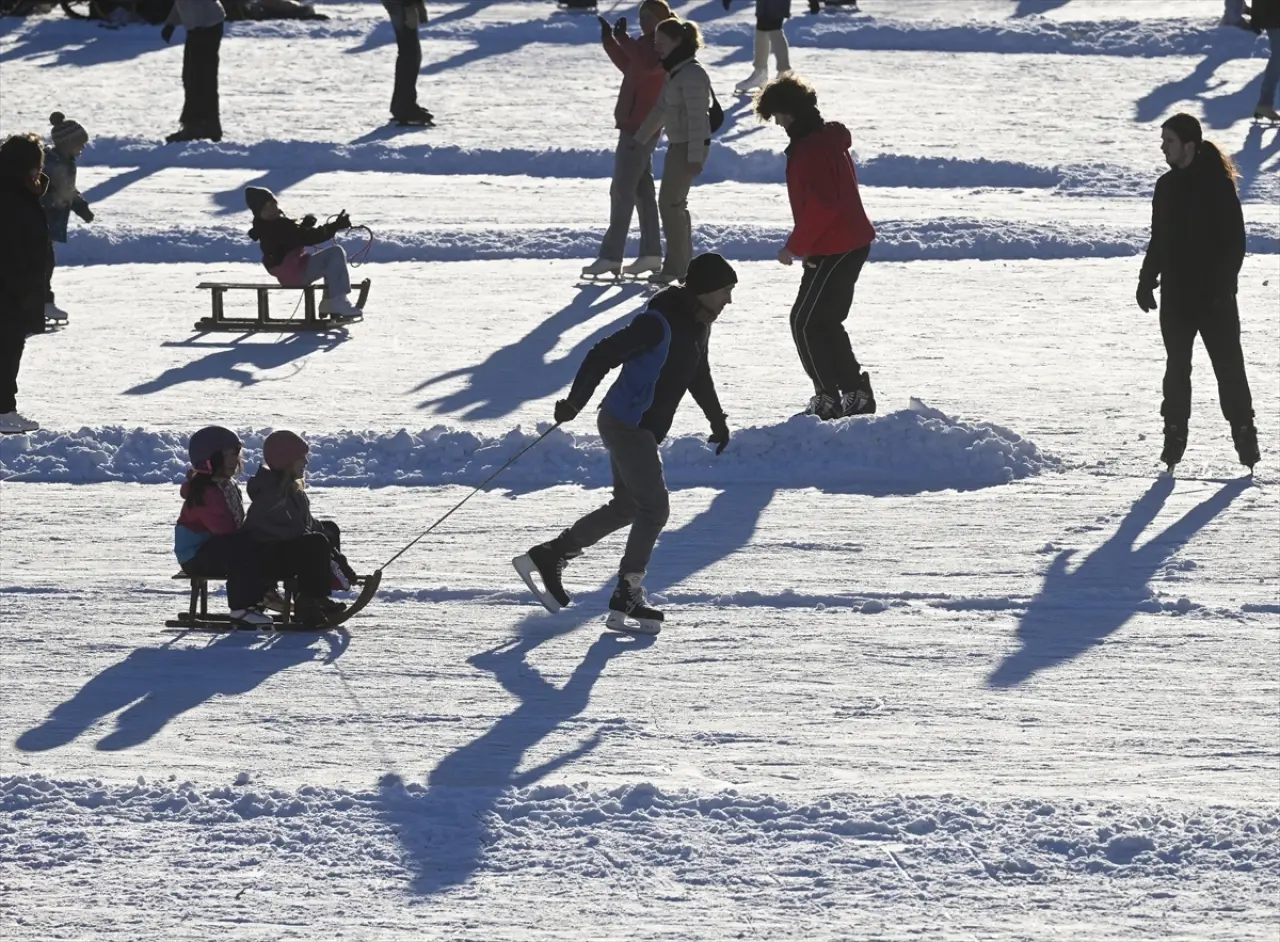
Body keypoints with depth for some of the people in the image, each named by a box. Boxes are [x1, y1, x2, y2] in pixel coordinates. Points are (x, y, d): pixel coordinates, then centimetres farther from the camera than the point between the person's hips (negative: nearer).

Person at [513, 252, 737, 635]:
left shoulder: (698, 324, 9)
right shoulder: (660, 323, -21)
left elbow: (698, 374, 27)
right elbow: (604, 355, -24)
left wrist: (717, 419, 33)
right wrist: (574, 402, -29)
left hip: (643, 430, 10)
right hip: (626, 425, -10)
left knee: (627, 507, 17)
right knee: (654, 507, -10)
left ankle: (548, 557, 25)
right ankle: (627, 600, -6)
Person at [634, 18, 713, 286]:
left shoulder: (692, 74, -19)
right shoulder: (674, 71, 12)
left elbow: (697, 118, -21)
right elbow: (660, 109, 21)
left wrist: (695, 156, -23)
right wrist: (638, 139, 25)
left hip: (690, 147, -10)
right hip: (678, 145, 10)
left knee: (670, 203, -5)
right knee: (675, 203, 15)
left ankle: (675, 267, 2)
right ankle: (682, 264, 23)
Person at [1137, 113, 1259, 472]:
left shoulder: (1217, 185, -10)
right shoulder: (1167, 186, 9)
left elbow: (1235, 241, -11)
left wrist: (1223, 285, -17)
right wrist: (1146, 281, 9)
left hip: (1214, 295, -5)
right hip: (1176, 295, 5)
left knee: (1229, 366, -1)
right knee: (1177, 367, 7)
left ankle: (1244, 432, 6)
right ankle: (1175, 435, 12)